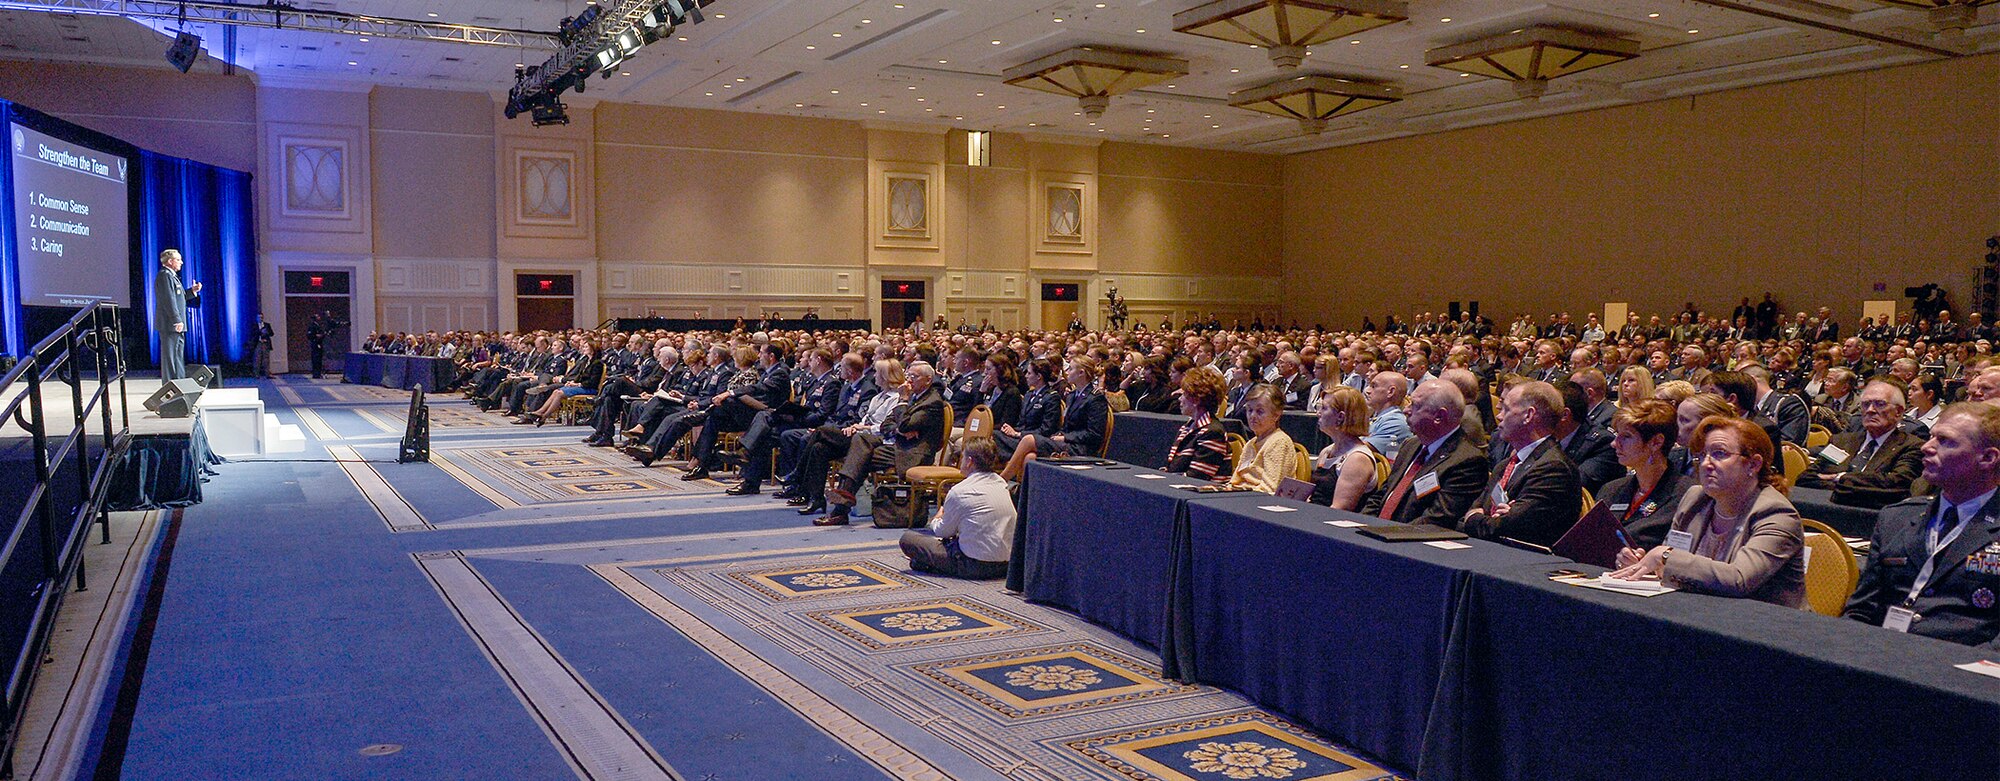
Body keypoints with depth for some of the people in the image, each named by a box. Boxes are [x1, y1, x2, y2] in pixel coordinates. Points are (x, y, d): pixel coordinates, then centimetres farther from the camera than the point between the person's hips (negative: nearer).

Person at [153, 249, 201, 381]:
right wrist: (177, 321, -23)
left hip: (177, 326, 11)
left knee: (178, 357, 14)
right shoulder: (165, 276, -12)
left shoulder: (171, 276, 20)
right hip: (170, 325, -11)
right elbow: (168, 300, -20)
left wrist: (192, 291, 12)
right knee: (170, 356, -8)